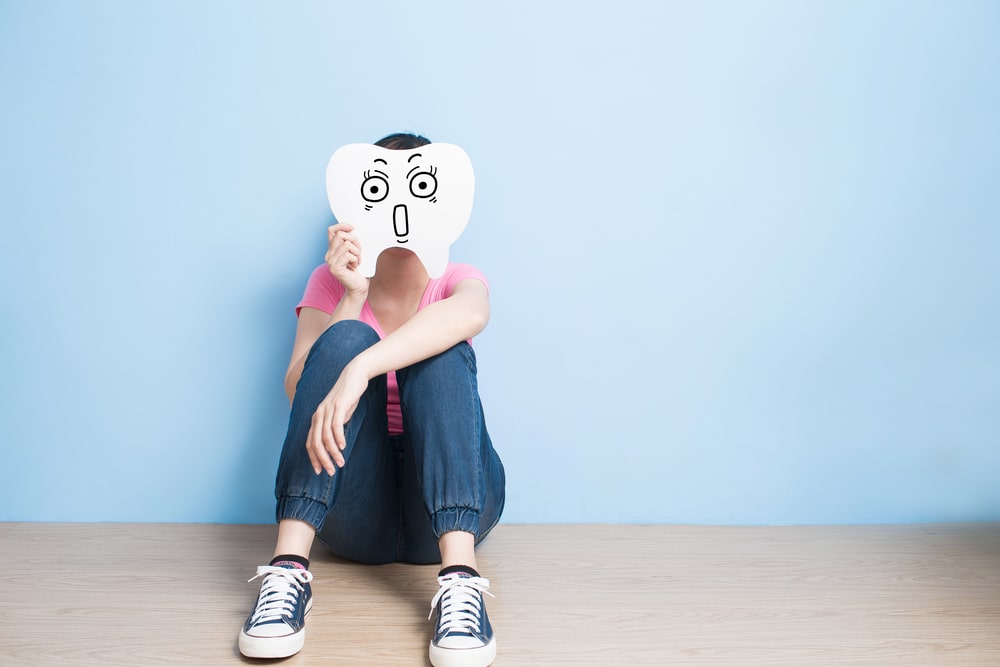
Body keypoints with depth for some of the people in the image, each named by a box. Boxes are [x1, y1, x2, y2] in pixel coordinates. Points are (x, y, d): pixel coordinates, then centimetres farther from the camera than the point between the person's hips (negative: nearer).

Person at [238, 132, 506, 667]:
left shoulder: (457, 280, 3)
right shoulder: (331, 282, 7)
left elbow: (470, 314, -26)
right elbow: (299, 394, -8)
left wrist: (358, 371, -42)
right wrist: (352, 298, -17)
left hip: (447, 504, 0)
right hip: (355, 512, 0)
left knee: (440, 352, -24)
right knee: (347, 337, -22)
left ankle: (459, 581, -39)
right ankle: (289, 569, -34)